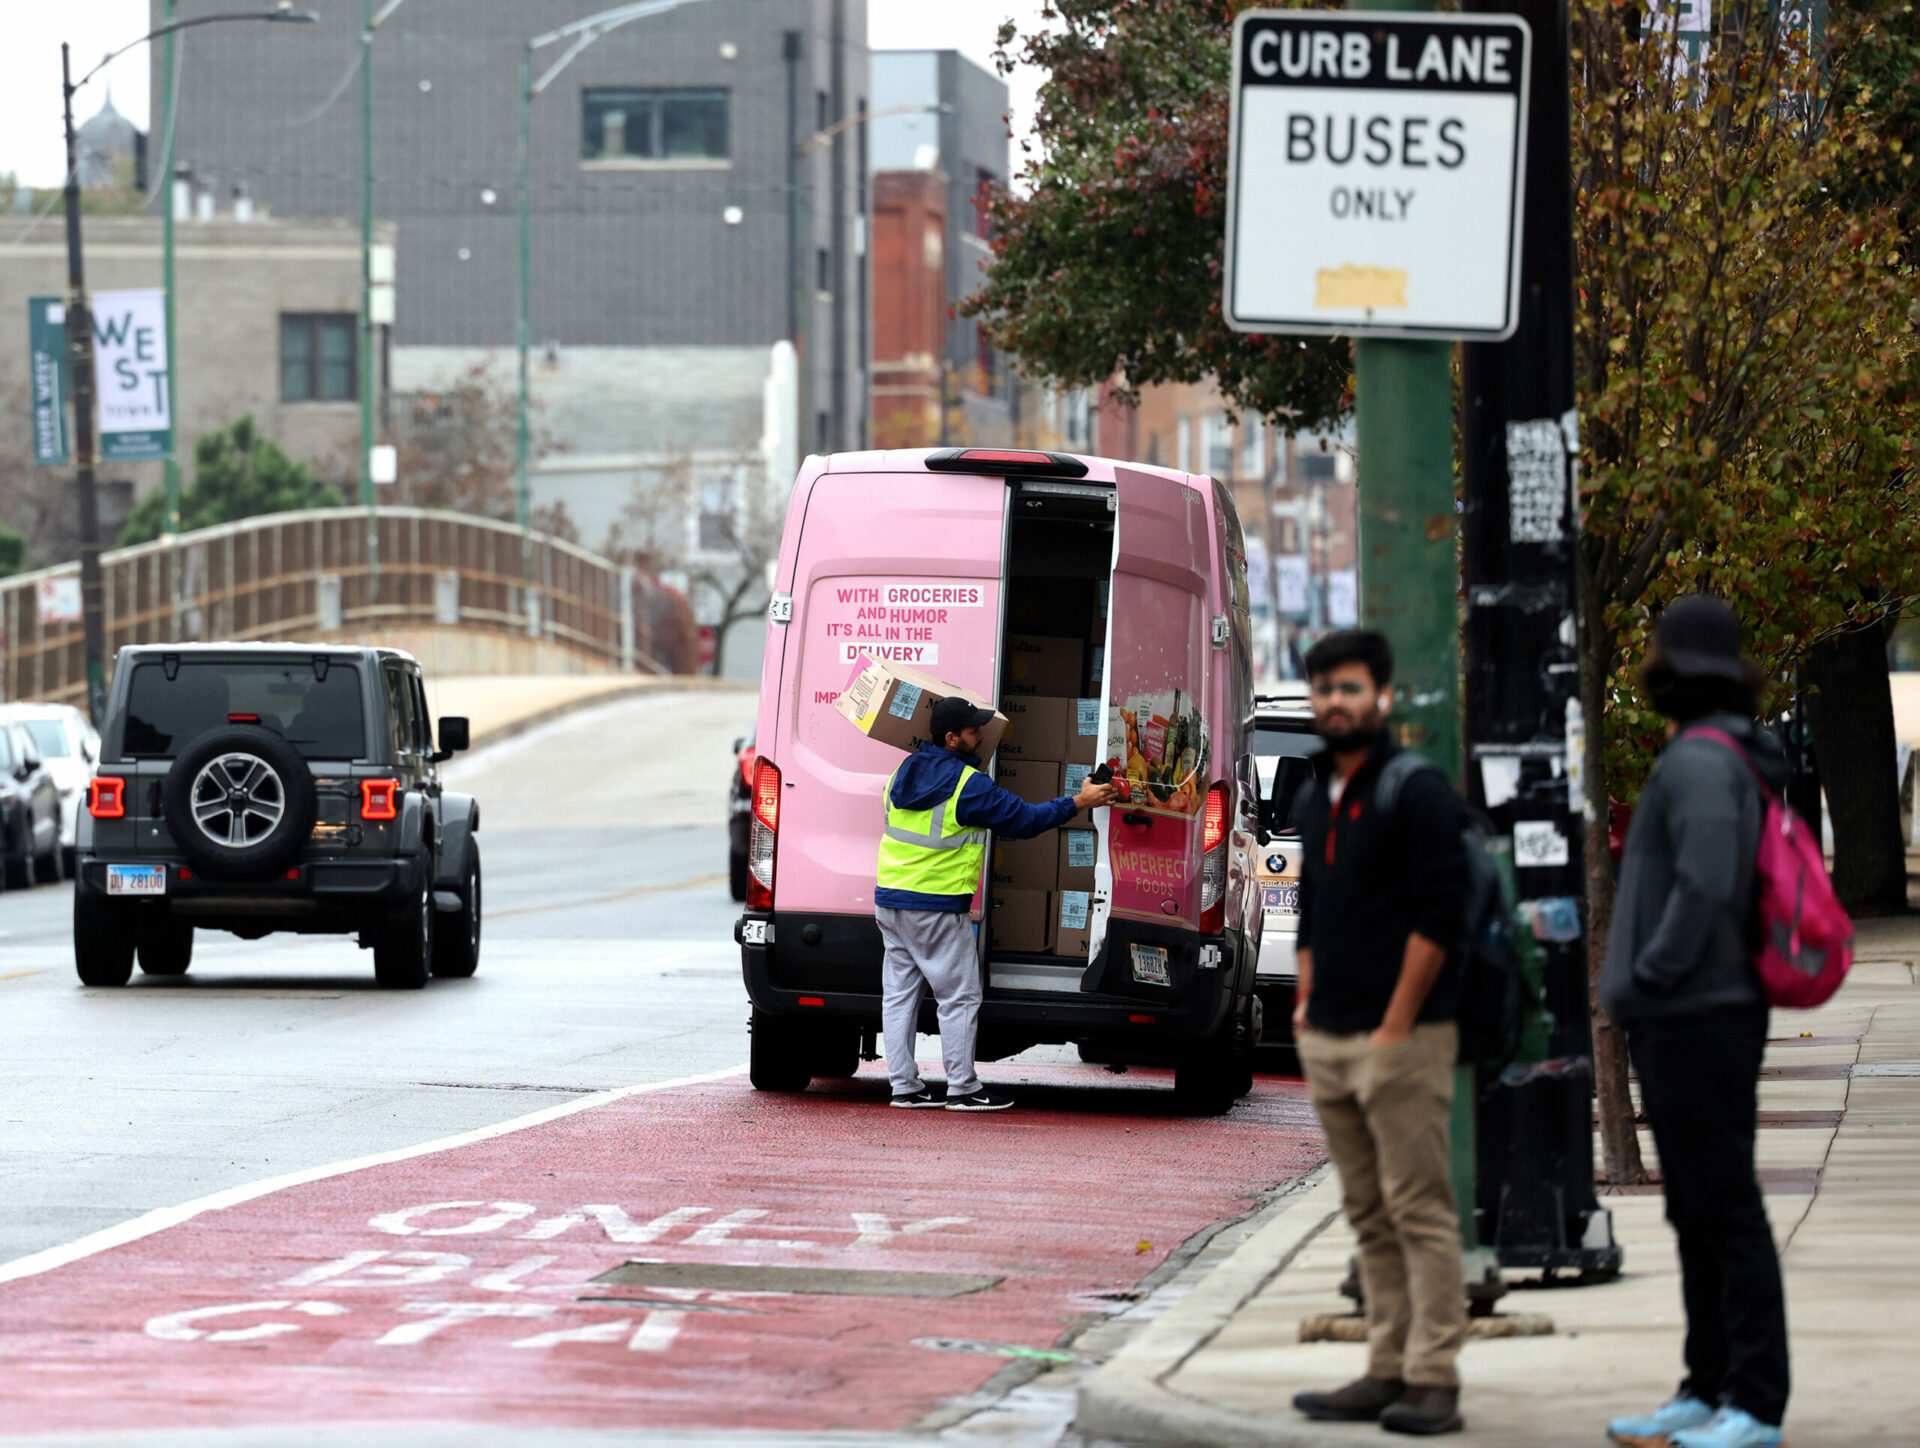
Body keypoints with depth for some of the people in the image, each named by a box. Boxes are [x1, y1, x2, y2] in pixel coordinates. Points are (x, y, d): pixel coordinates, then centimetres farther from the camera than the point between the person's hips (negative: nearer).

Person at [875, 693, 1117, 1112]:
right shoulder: (967, 785, -15)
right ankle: (963, 1088, 4)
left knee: (899, 993, 10)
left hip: (890, 897, 8)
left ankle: (904, 1085, 12)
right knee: (959, 996, 2)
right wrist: (1079, 803, -1)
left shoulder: (905, 771, 8)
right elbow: (1024, 819, -10)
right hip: (937, 909, -8)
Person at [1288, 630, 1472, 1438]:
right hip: (1329, 1040, 8)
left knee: (1419, 1211, -8)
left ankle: (1433, 1379, -8)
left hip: (1400, 1038, -8)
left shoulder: (1415, 793, -8)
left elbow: (1437, 917, -14)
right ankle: (1387, 1371, 12)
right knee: (1369, 1216, 9)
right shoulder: (1315, 802, 16)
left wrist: (1394, 1027, -15)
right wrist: (1306, 1012, 14)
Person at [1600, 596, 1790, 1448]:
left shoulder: (1701, 762, -16)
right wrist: (1639, 990, 16)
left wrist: (1645, 980, -18)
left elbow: (1705, 887, -27)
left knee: (1725, 1210, -8)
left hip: (1698, 1020, -10)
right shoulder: (1733, 761, 15)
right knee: (1698, 1212, 14)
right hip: (1686, 1023, 10)